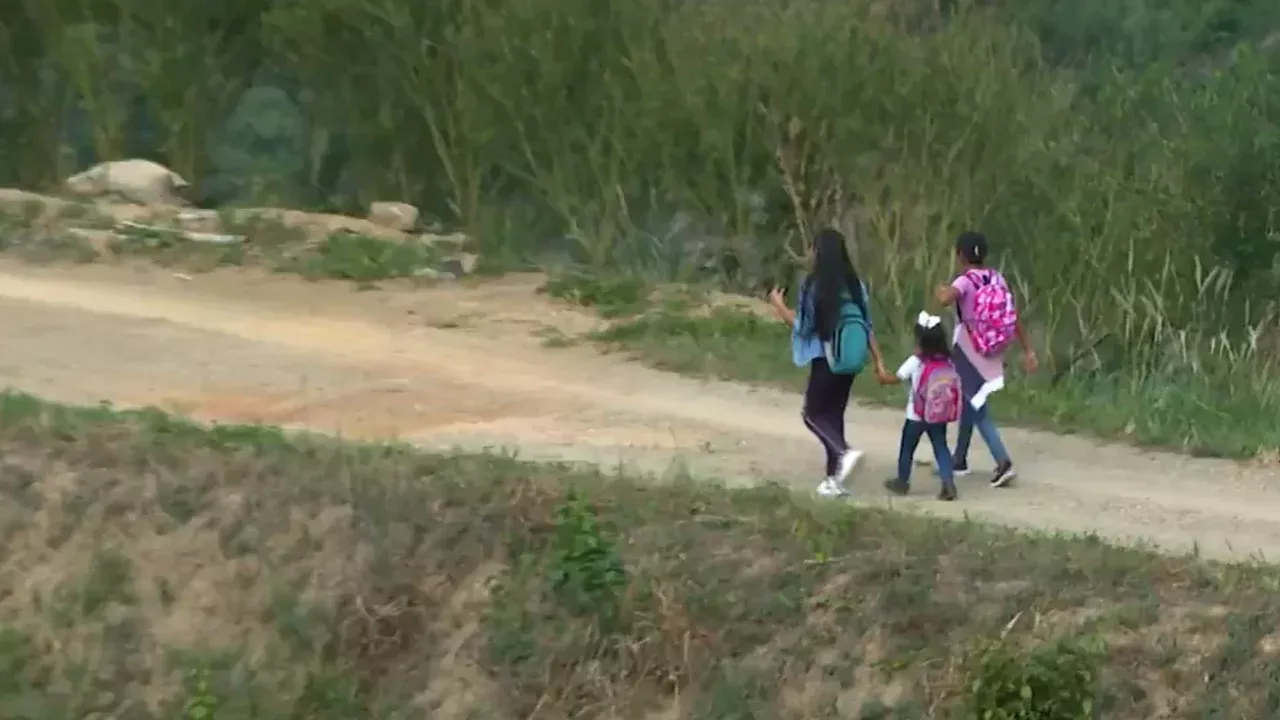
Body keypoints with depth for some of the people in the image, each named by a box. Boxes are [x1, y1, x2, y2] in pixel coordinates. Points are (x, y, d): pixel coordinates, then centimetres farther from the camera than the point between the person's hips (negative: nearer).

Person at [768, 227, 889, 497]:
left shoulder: (814, 284, -13)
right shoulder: (855, 283, 4)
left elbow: (802, 323, -7)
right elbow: (867, 325, 6)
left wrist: (778, 305, 9)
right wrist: (878, 361, 12)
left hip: (825, 359, -6)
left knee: (813, 414, 6)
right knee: (834, 414, 13)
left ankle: (845, 452, -20)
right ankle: (834, 478, 12)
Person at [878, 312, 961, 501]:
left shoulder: (915, 362, -14)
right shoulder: (947, 362, -3)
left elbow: (896, 378, -4)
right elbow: (954, 386, 3)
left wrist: (883, 378, 16)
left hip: (917, 416, -3)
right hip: (940, 416, 3)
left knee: (907, 448, 16)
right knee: (941, 447, 6)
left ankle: (902, 482, 31)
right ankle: (948, 483, -10)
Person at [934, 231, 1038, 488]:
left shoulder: (965, 281, -14)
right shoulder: (997, 279, 3)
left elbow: (945, 299, -35)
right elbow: (1014, 316, 3)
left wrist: (941, 291, -11)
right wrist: (1027, 350, 7)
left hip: (968, 353, -6)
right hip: (992, 354, 7)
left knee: (978, 410, -4)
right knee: (970, 403, 21)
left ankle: (1003, 463, -17)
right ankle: (959, 460, 31)